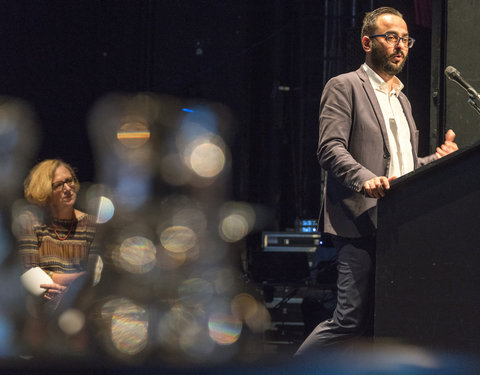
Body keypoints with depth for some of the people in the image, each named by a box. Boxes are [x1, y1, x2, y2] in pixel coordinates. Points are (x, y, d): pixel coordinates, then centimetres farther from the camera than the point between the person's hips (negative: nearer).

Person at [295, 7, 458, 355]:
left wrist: (439, 159, 9)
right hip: (362, 222, -7)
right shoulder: (344, 87, 3)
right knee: (352, 320, -15)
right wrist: (366, 179, -27)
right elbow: (330, 149, -10)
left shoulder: (402, 99, 27)